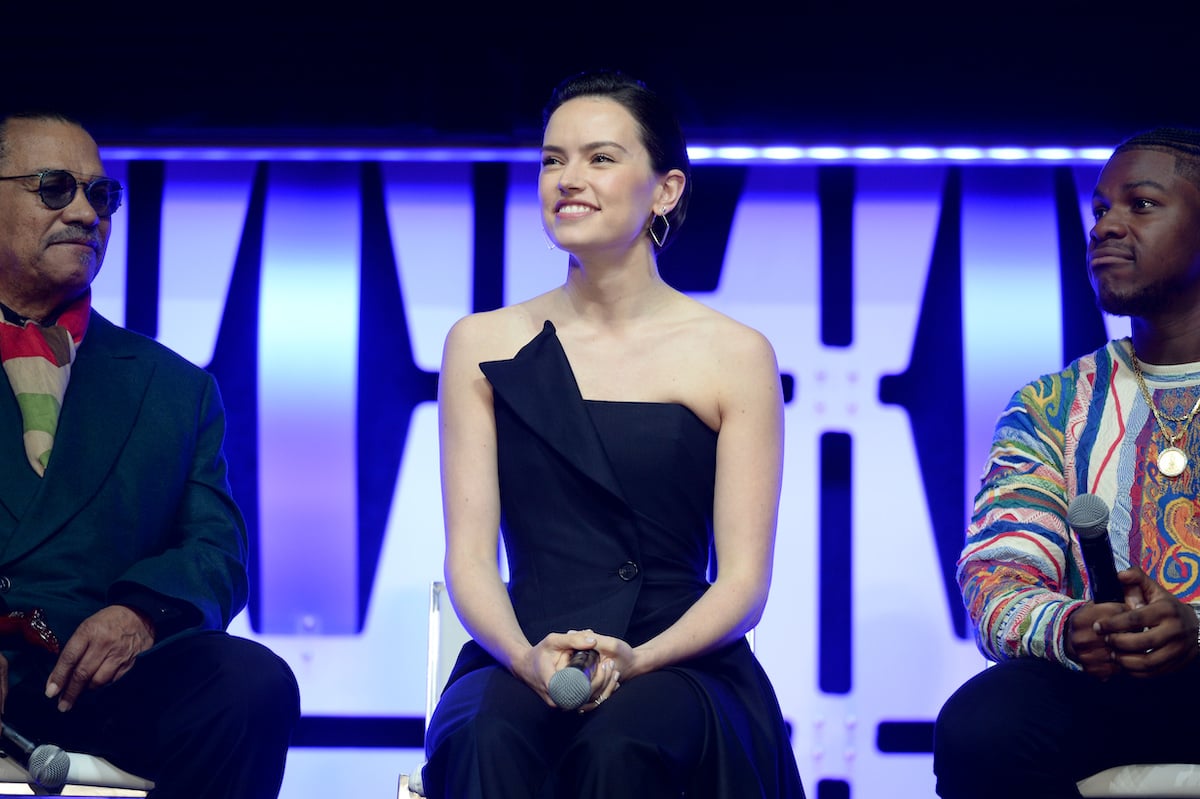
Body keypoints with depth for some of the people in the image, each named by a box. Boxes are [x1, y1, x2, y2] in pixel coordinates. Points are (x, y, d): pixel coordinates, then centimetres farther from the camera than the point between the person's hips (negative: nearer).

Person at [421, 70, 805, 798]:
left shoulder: (734, 355, 4)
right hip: (519, 663, 1)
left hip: (678, 665, -1)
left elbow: (743, 580, 0)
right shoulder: (482, 345, 10)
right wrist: (527, 656, -17)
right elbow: (470, 556, 4)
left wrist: (636, 659, -18)